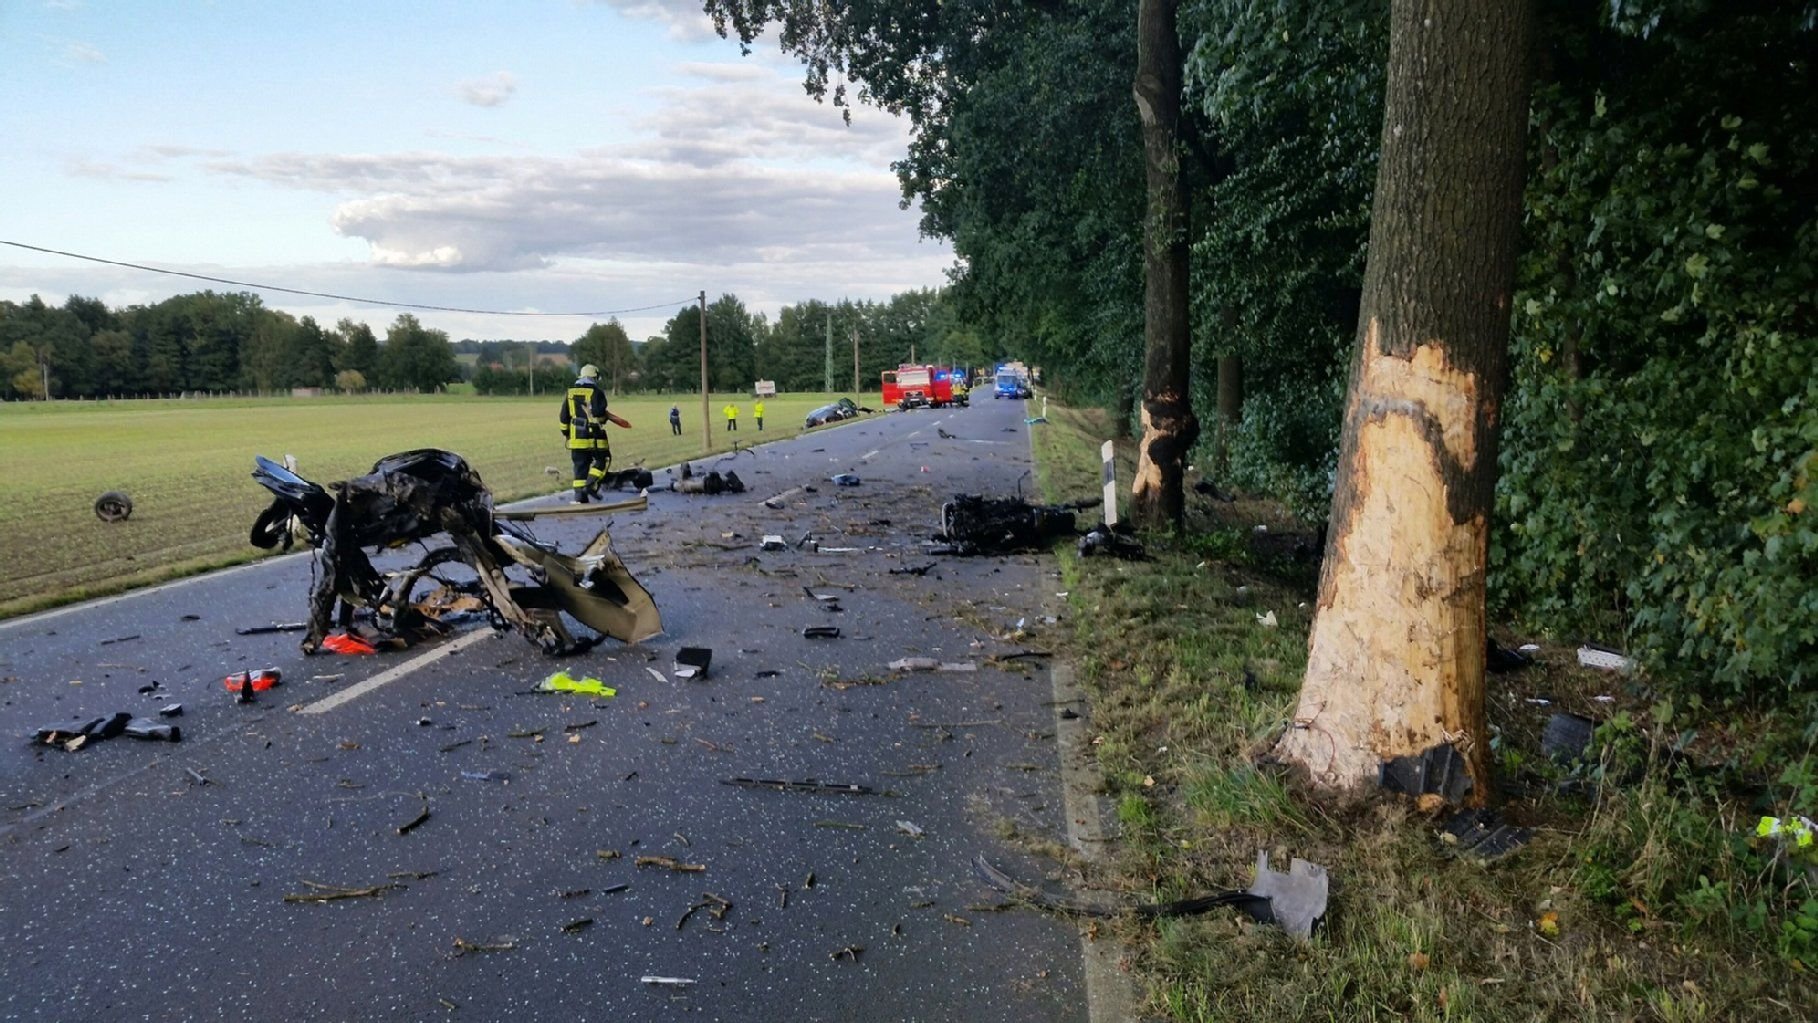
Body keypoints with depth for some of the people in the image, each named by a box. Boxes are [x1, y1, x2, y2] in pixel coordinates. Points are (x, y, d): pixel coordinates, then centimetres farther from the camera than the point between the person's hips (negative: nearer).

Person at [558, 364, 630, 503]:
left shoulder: (570, 392, 10)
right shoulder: (596, 392, -8)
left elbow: (564, 415, 12)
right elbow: (599, 413, -15)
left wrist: (565, 432, 22)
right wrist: (605, 418, 7)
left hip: (576, 435, 5)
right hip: (593, 434, -5)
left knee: (580, 464, 9)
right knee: (603, 459, 10)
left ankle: (579, 496, 5)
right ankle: (591, 484, -7)